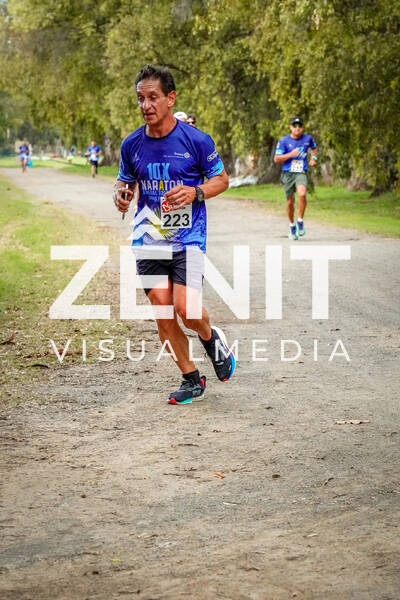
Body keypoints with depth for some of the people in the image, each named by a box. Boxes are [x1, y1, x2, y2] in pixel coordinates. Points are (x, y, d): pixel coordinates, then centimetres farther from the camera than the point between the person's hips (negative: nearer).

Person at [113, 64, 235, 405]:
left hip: (188, 239, -4)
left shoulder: (196, 140, -7)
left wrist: (195, 192, -15)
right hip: (149, 240, 4)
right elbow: (125, 182, 18)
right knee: (163, 314, 3)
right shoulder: (132, 145, 3)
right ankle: (191, 380, 19)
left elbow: (222, 178, 4)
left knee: (185, 308, -18)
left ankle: (211, 339, 17)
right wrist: (121, 197, -6)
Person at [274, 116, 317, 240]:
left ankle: (300, 221, -12)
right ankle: (292, 225, 29)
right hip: (288, 173, 0)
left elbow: (314, 148, 28)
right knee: (290, 201, 7)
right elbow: (276, 159, -7)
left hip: (301, 173, 0)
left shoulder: (307, 138, 5)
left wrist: (313, 158, 11)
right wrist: (291, 154, -18)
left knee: (302, 194, -27)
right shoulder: (284, 141, -4)